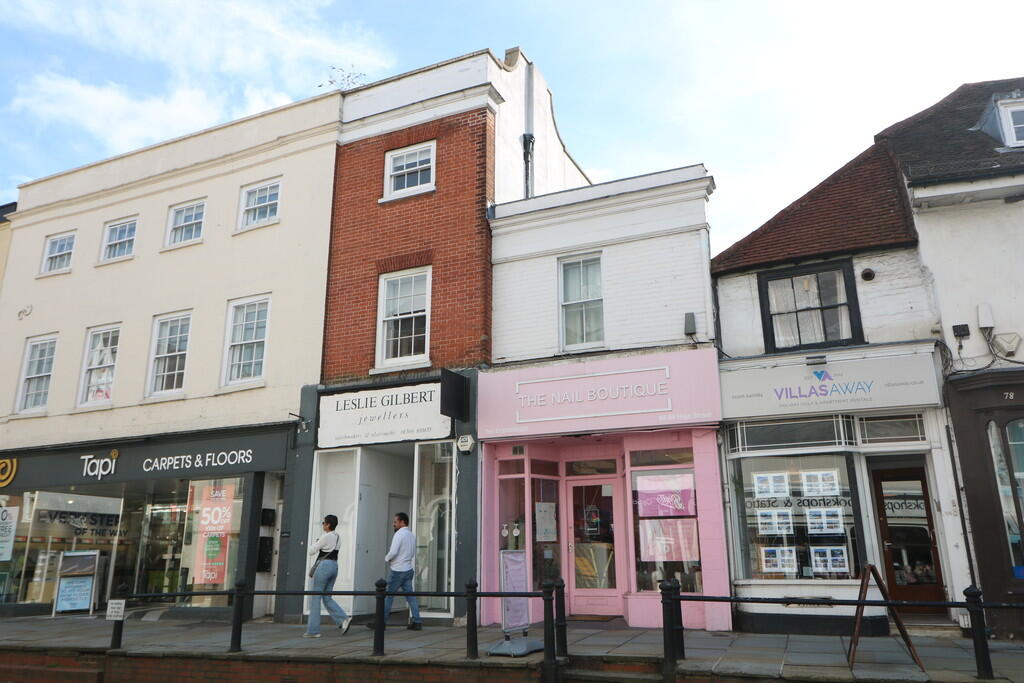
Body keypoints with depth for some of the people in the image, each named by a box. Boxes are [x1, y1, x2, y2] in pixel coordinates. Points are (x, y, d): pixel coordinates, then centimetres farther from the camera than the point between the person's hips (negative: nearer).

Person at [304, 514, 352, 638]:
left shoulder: (325, 537, -13)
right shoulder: (338, 537, 12)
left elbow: (311, 551, -7)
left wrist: (316, 543, 10)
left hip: (325, 565, -8)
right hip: (334, 566, 8)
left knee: (315, 597, 2)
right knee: (327, 598, 13)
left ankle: (313, 630, 5)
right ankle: (343, 619, -4)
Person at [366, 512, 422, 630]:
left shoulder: (399, 534, -14)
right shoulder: (411, 535, 12)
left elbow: (393, 552, -21)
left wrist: (386, 558, -3)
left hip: (398, 571, -7)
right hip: (408, 569, 8)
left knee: (389, 596, 2)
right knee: (410, 595, 6)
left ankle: (381, 622, 9)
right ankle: (416, 622, 3)